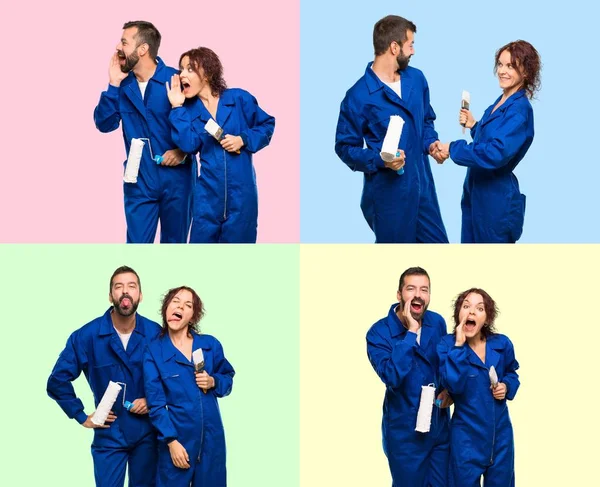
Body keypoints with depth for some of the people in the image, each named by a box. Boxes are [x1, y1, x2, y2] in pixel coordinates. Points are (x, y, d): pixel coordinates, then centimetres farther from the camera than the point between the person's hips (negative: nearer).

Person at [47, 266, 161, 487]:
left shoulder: (155, 334, -5)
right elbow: (57, 381, -4)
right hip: (109, 435, -2)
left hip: (147, 433, 2)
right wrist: (82, 416, -4)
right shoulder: (87, 336, -10)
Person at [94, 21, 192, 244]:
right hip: (139, 181, 3)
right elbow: (104, 124, -5)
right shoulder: (123, 85, 2)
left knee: (174, 243, 11)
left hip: (176, 178, -3)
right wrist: (113, 85, -12)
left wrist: (183, 151, -15)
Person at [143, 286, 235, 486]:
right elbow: (156, 403, -8)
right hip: (177, 437, -2)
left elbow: (228, 376, 16)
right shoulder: (154, 353, -5)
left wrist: (214, 382, -7)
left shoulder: (210, 345, 2)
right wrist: (171, 441, -14)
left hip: (211, 436, 2)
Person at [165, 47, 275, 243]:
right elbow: (189, 145, -11)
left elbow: (267, 124, 6)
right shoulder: (189, 109, 4)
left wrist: (243, 140, -10)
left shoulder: (238, 98, -1)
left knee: (238, 239, 6)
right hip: (208, 190, 2)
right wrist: (177, 107, -11)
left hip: (241, 189, -2)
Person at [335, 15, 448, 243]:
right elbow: (345, 147, -9)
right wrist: (380, 160, -25)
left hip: (423, 185, 6)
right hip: (388, 192, -6)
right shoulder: (359, 95, -15)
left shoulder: (416, 78, 4)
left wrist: (431, 143, -2)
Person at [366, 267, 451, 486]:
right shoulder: (379, 333, -16)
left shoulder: (437, 323, 0)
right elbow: (392, 377, -31)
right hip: (405, 432, -4)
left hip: (440, 426, 4)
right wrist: (411, 332, -29)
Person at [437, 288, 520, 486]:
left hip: (501, 432, 3)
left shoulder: (501, 344, -3)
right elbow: (454, 384, -26)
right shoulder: (447, 345, -11)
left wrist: (507, 386, -5)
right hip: (466, 435, -3)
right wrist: (459, 345, -25)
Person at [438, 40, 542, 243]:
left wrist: (453, 148, -22)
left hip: (497, 199, -9)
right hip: (476, 193, 9)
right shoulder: (501, 102, 9)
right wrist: (473, 126, 3)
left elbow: (496, 153, -30)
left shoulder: (519, 110, -20)